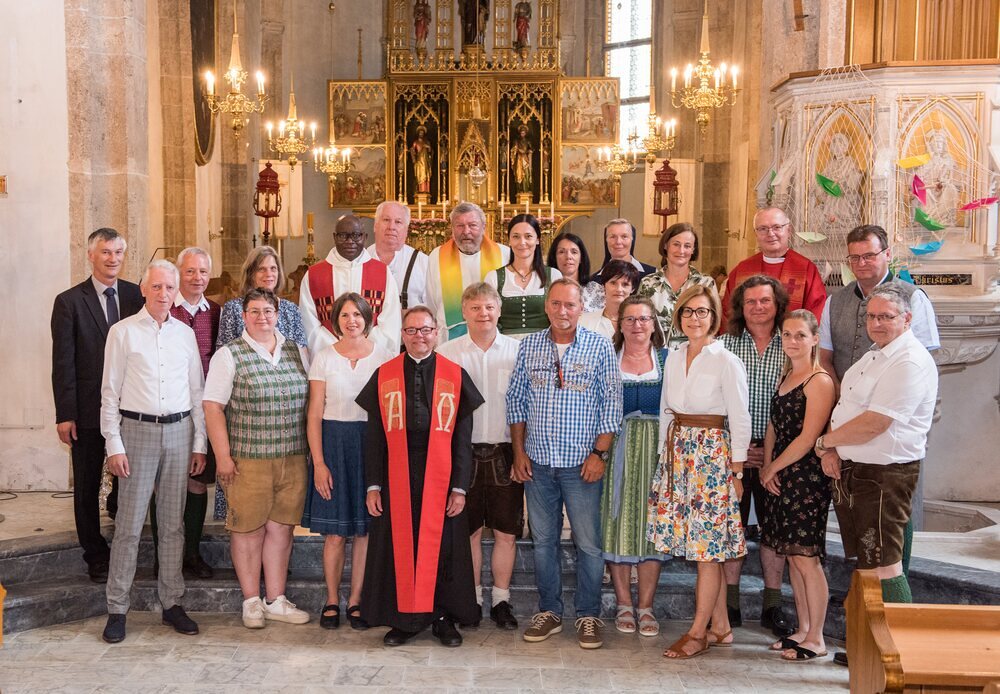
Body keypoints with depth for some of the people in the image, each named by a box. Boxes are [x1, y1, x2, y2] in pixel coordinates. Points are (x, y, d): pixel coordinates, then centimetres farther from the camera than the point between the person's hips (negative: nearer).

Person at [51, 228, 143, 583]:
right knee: (87, 487, 9)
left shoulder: (138, 296, 3)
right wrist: (64, 414, -10)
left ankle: (118, 505, 46)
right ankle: (96, 556, 24)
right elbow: (63, 362, -6)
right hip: (87, 409, -2)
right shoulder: (69, 301, -3)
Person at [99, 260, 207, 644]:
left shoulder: (185, 333, 10)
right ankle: (117, 609, 8)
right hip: (137, 429, -3)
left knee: (173, 522, 8)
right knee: (129, 524, -2)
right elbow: (110, 392, -1)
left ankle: (172, 602, 17)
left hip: (179, 430, 3)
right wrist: (113, 445, -7)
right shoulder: (123, 332, 0)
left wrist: (199, 443, 7)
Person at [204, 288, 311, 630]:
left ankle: (276, 600, 20)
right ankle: (252, 602, 17)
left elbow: (311, 403, 15)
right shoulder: (229, 355, -2)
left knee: (281, 527, 9)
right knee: (249, 528, 3)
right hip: (248, 460, -4)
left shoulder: (298, 352, 11)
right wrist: (223, 456, -10)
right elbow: (213, 407, -5)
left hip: (293, 459, 4)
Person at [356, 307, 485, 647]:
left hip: (440, 478, -1)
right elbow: (374, 436, 4)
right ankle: (404, 619, 20)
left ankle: (443, 618, 20)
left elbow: (462, 437, 0)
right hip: (397, 478, 1)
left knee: (442, 547, 5)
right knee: (400, 547, 6)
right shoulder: (383, 376, 4)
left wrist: (460, 487, -6)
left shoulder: (456, 376, 1)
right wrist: (373, 485, -1)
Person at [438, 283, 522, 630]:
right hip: (464, 454, 0)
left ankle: (501, 600, 19)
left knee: (506, 532, 6)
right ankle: (472, 599, 21)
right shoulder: (446, 353, 2)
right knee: (469, 531, 8)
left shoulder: (517, 351, 3)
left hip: (505, 453, 1)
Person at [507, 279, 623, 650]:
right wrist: (519, 451, 4)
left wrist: (600, 453, -8)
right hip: (537, 462, 3)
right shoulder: (529, 346, 7)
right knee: (543, 540, 11)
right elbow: (516, 400, 10)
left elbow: (611, 403, -2)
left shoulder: (599, 347, -2)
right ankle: (549, 611, 23)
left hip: (581, 463, -3)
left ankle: (589, 616, 15)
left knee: (588, 543, 1)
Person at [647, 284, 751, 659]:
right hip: (678, 452, 6)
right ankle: (721, 627, 21)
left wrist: (736, 472, -6)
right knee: (707, 547, 10)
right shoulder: (674, 357, 9)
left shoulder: (726, 362, -9)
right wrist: (667, 452, 14)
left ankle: (698, 632, 9)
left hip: (714, 454, -6)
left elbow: (740, 421, -7)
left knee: (708, 544, -1)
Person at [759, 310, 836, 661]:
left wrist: (773, 467, -6)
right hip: (780, 478, 8)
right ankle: (802, 630, 23)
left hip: (807, 477, -8)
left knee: (806, 559, -4)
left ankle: (816, 639, 6)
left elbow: (807, 438, -16)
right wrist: (766, 467, 2)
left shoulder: (820, 381, -12)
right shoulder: (785, 377, 15)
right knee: (792, 556, 12)